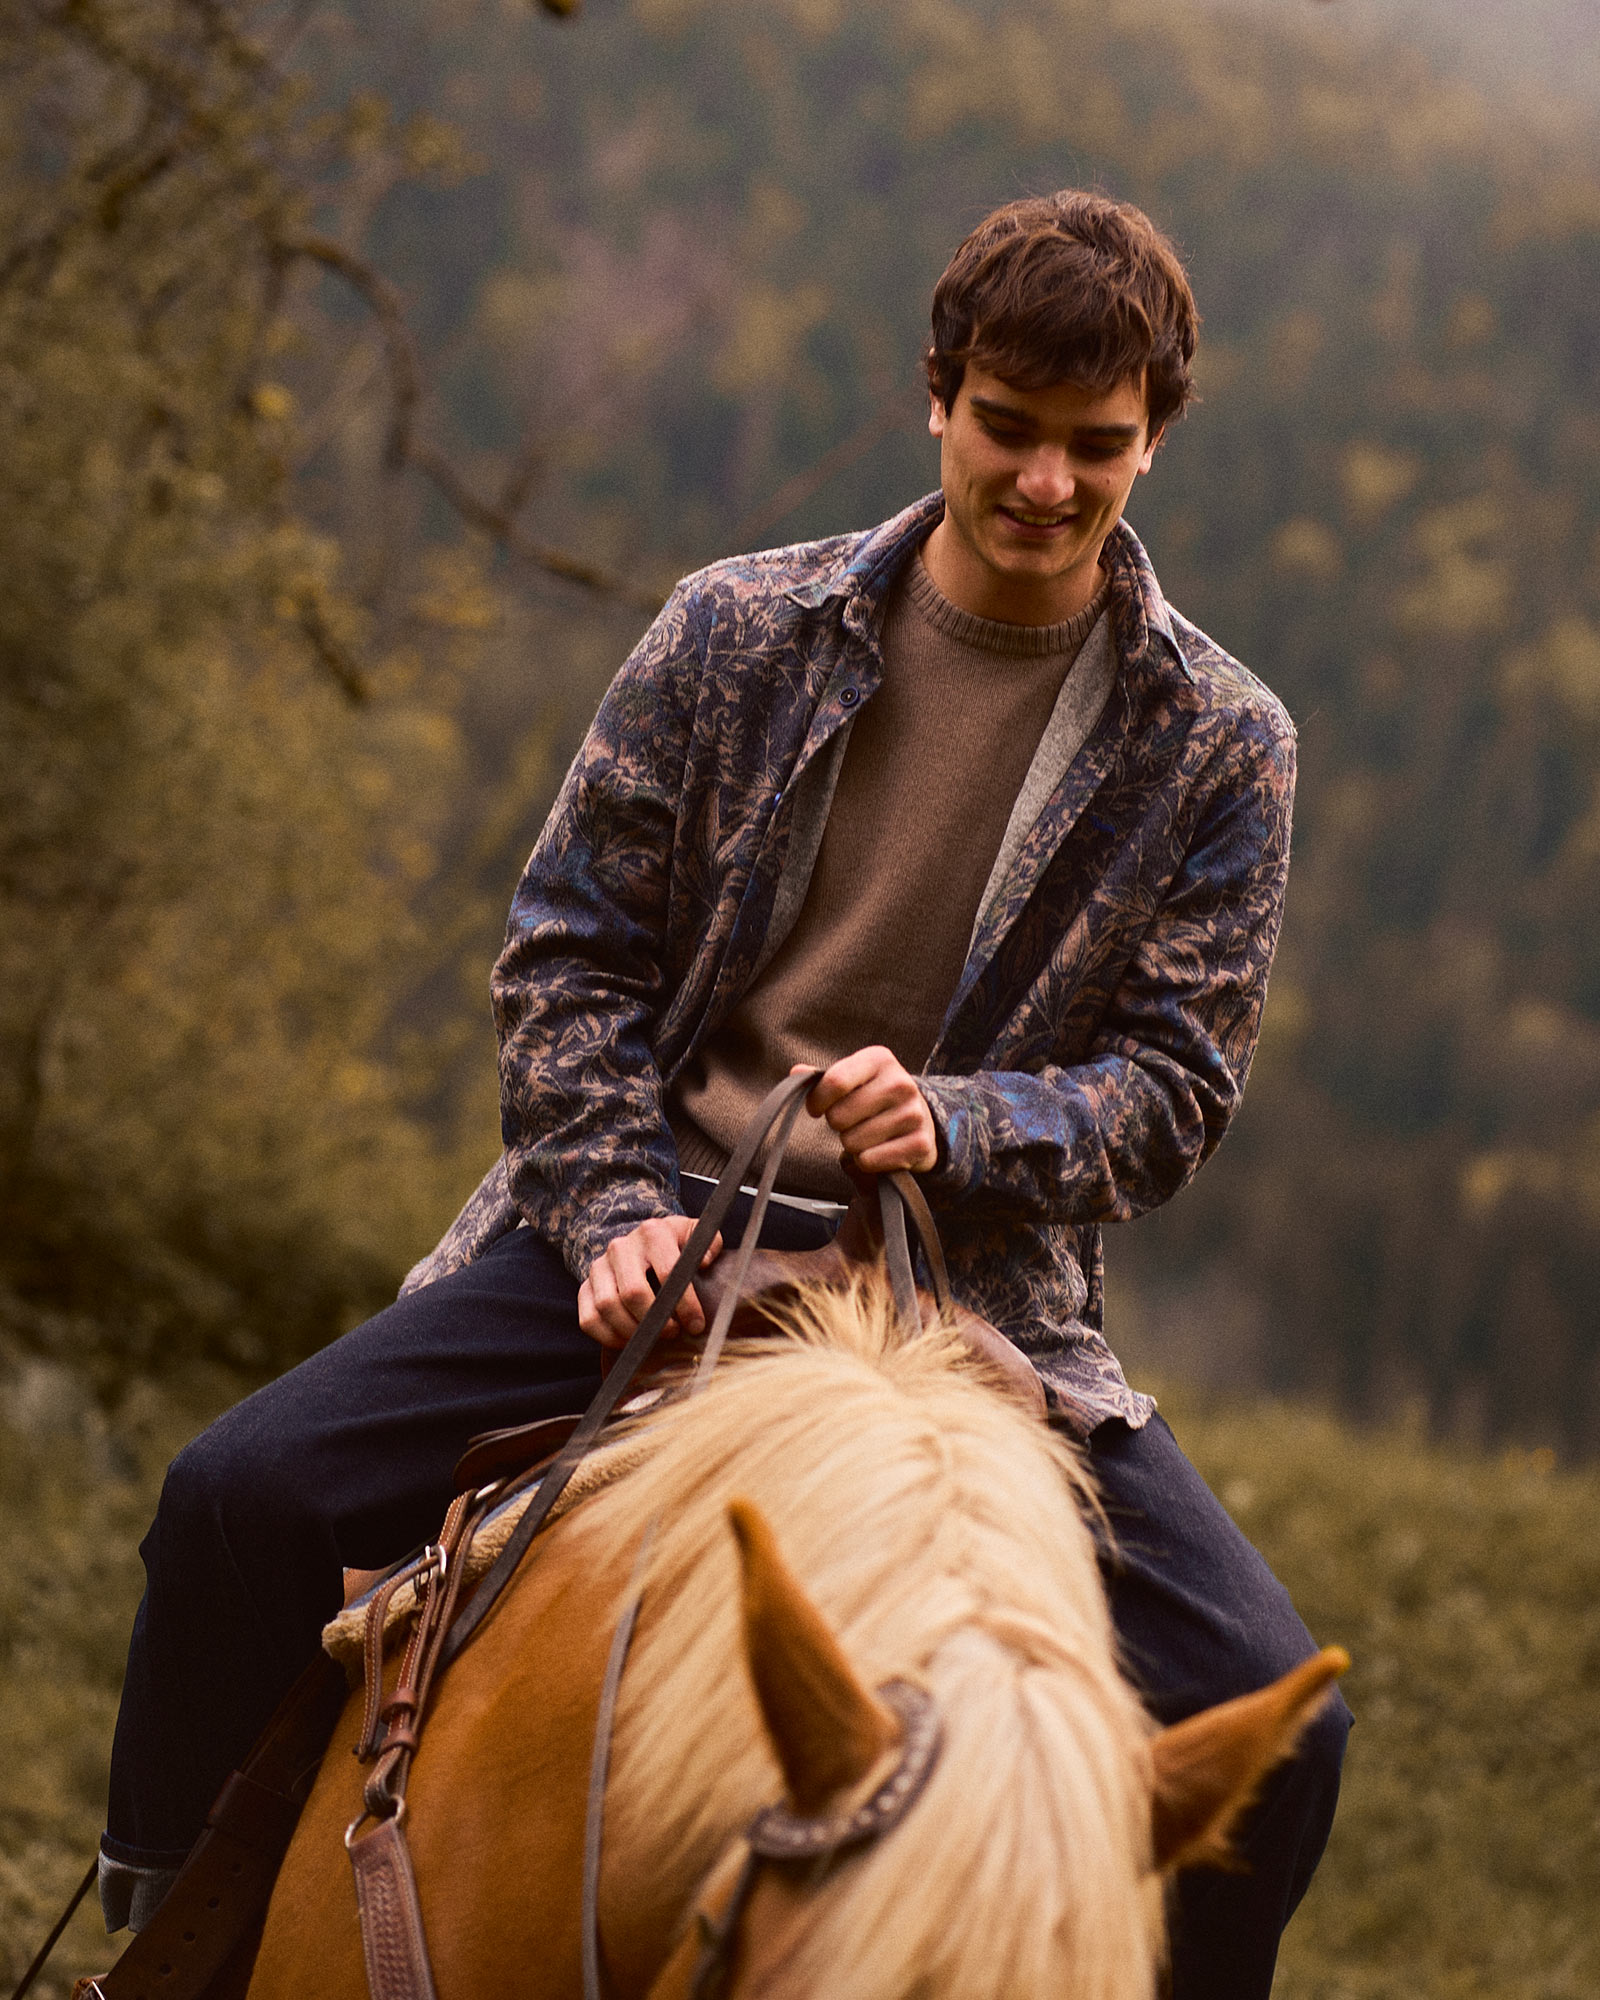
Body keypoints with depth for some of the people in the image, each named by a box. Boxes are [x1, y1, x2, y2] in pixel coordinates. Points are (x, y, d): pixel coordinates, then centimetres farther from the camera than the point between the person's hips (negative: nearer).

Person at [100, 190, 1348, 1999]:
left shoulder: (1217, 746, 2)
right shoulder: (742, 632, 2)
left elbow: (1175, 1079, 2)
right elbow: (567, 948, 5)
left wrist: (954, 1127, -17)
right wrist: (615, 1210, -10)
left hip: (971, 1282, 0)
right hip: (651, 1224, 0)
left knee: (1272, 1716, -19)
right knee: (246, 1495, -17)